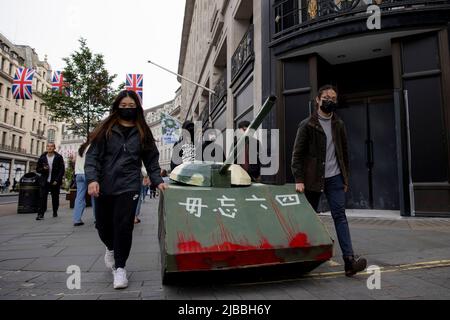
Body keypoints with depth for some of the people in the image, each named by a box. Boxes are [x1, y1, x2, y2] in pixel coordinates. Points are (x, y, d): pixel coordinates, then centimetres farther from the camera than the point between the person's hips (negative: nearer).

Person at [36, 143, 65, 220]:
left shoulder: (59, 157, -1)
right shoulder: (42, 157, 6)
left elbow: (62, 170, -4)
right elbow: (37, 169, 11)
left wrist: (57, 180, -12)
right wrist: (43, 169, -12)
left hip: (55, 182, -1)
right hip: (45, 182, 1)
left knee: (55, 198, 8)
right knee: (43, 197, -10)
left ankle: (55, 212, 24)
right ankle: (40, 214, -9)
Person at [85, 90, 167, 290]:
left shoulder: (142, 133, 8)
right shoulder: (105, 129, 4)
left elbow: (151, 160, 9)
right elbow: (92, 156, -2)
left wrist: (158, 181, -2)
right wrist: (92, 179, -16)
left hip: (128, 187, -1)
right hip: (104, 187, 1)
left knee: (123, 226, -6)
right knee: (103, 225, 12)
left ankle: (120, 267, 13)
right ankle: (111, 249, 46)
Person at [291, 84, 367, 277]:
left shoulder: (338, 125, 13)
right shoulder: (307, 125, -2)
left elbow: (344, 152, 18)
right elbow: (297, 154, -6)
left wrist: (345, 178, 15)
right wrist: (299, 180, -14)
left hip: (334, 178, 3)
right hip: (312, 178, -3)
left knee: (340, 216, -6)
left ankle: (349, 260, -8)